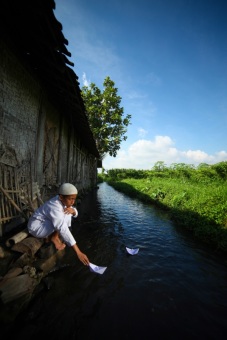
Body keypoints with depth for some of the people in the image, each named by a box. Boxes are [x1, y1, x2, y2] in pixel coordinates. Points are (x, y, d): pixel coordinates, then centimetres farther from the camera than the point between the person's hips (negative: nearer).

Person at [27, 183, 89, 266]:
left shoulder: (62, 201, -11)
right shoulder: (54, 207, -35)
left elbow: (75, 213, 1)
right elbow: (63, 230, -41)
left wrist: (72, 210, -26)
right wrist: (78, 252, -41)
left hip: (46, 223, 8)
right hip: (36, 228, -8)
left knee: (67, 213, -3)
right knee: (60, 222, -28)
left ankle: (50, 236, 3)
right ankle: (54, 238, -3)